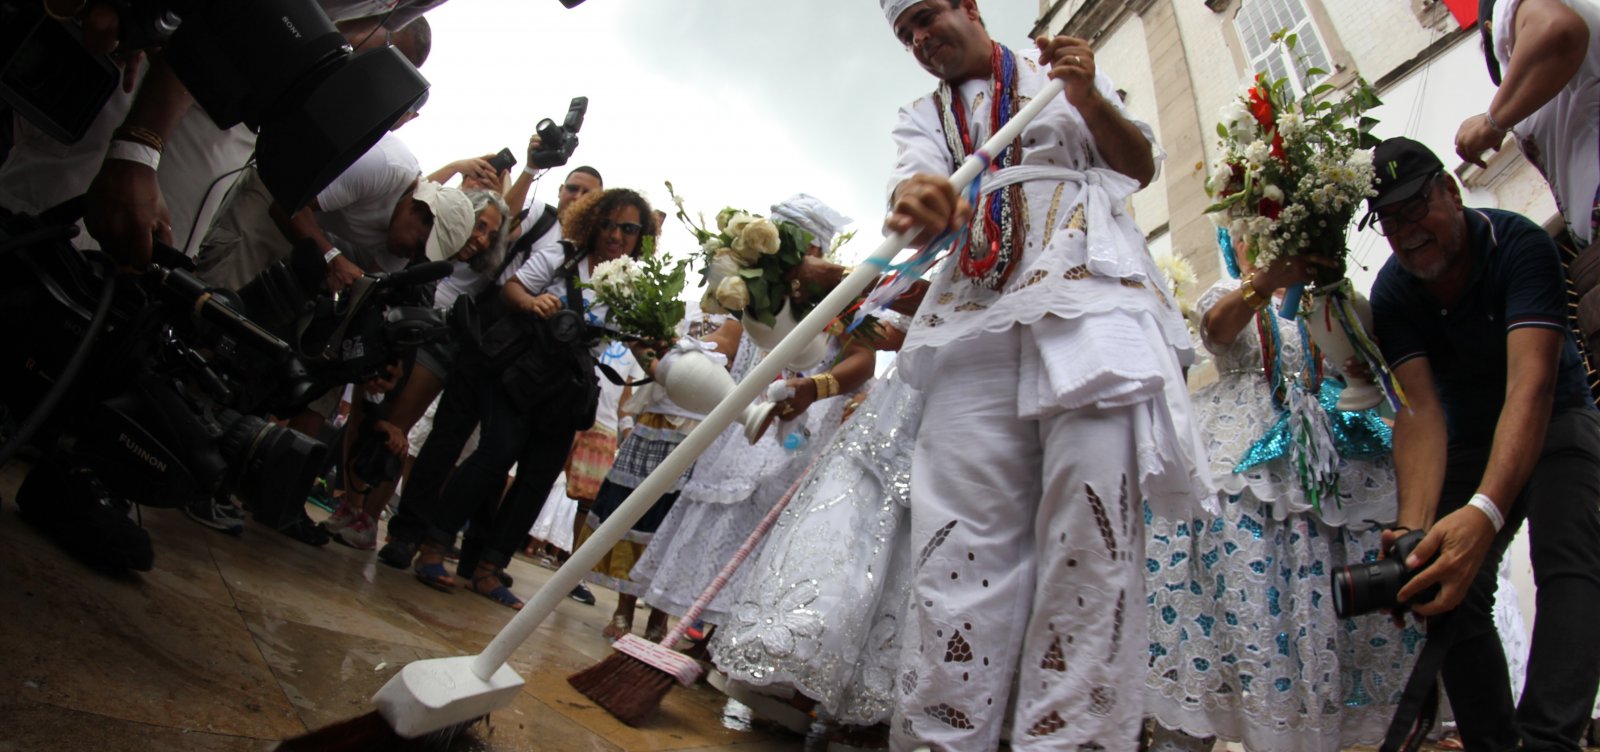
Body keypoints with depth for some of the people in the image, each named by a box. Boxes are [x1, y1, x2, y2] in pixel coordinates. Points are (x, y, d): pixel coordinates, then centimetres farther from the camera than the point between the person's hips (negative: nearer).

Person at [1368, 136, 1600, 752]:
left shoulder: (1518, 243, -27)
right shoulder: (1392, 293, -16)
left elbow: (1531, 383, -39)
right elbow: (1420, 409, -26)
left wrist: (1484, 512, -54)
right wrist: (1415, 526, -44)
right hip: (1468, 441, 4)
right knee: (1450, 587, -8)